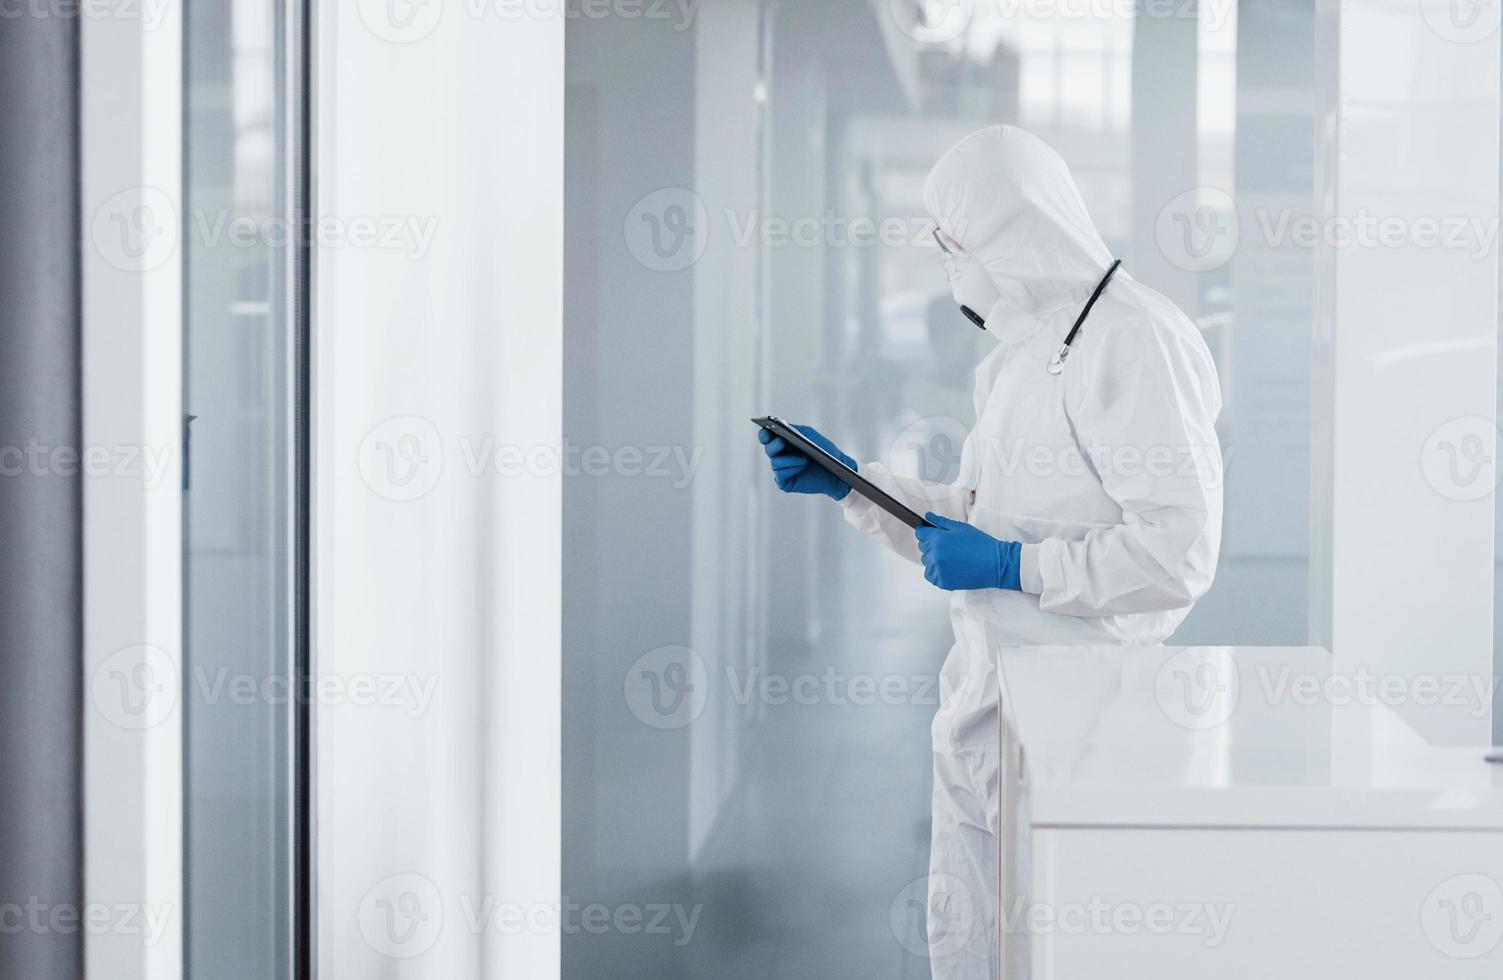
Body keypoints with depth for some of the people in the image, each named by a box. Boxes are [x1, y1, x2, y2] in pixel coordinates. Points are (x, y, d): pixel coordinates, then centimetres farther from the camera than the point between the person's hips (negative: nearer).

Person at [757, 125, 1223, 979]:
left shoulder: (1135, 341, -15)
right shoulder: (1021, 355, 17)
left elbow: (1180, 553, -22)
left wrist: (1012, 568, -18)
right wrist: (849, 483, 17)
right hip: (985, 701, 10)